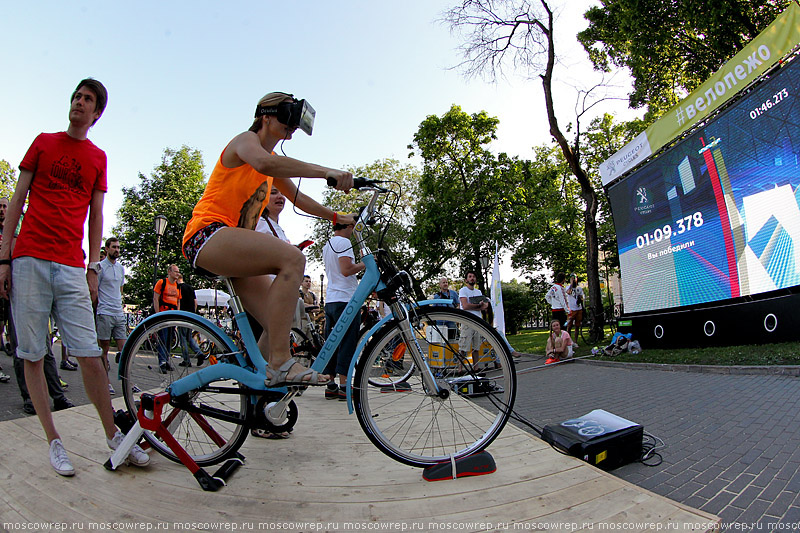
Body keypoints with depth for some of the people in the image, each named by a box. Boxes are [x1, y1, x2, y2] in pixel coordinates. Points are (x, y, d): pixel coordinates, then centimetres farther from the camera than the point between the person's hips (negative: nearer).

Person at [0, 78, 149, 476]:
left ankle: (113, 435, 5)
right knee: (33, 355, 1)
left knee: (90, 354, -5)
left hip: (71, 265, 0)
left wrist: (93, 268, 6)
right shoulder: (44, 142, 12)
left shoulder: (98, 157, 14)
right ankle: (53, 441, 10)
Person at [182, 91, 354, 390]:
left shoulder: (274, 166, 24)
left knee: (279, 324, -4)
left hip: (232, 247, 9)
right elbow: (264, 163, -26)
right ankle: (280, 364, -34)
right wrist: (325, 171, -34)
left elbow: (297, 198, 32)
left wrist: (335, 217, 22)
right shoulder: (245, 140, -2)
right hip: (208, 234, -9)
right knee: (292, 259, -33)